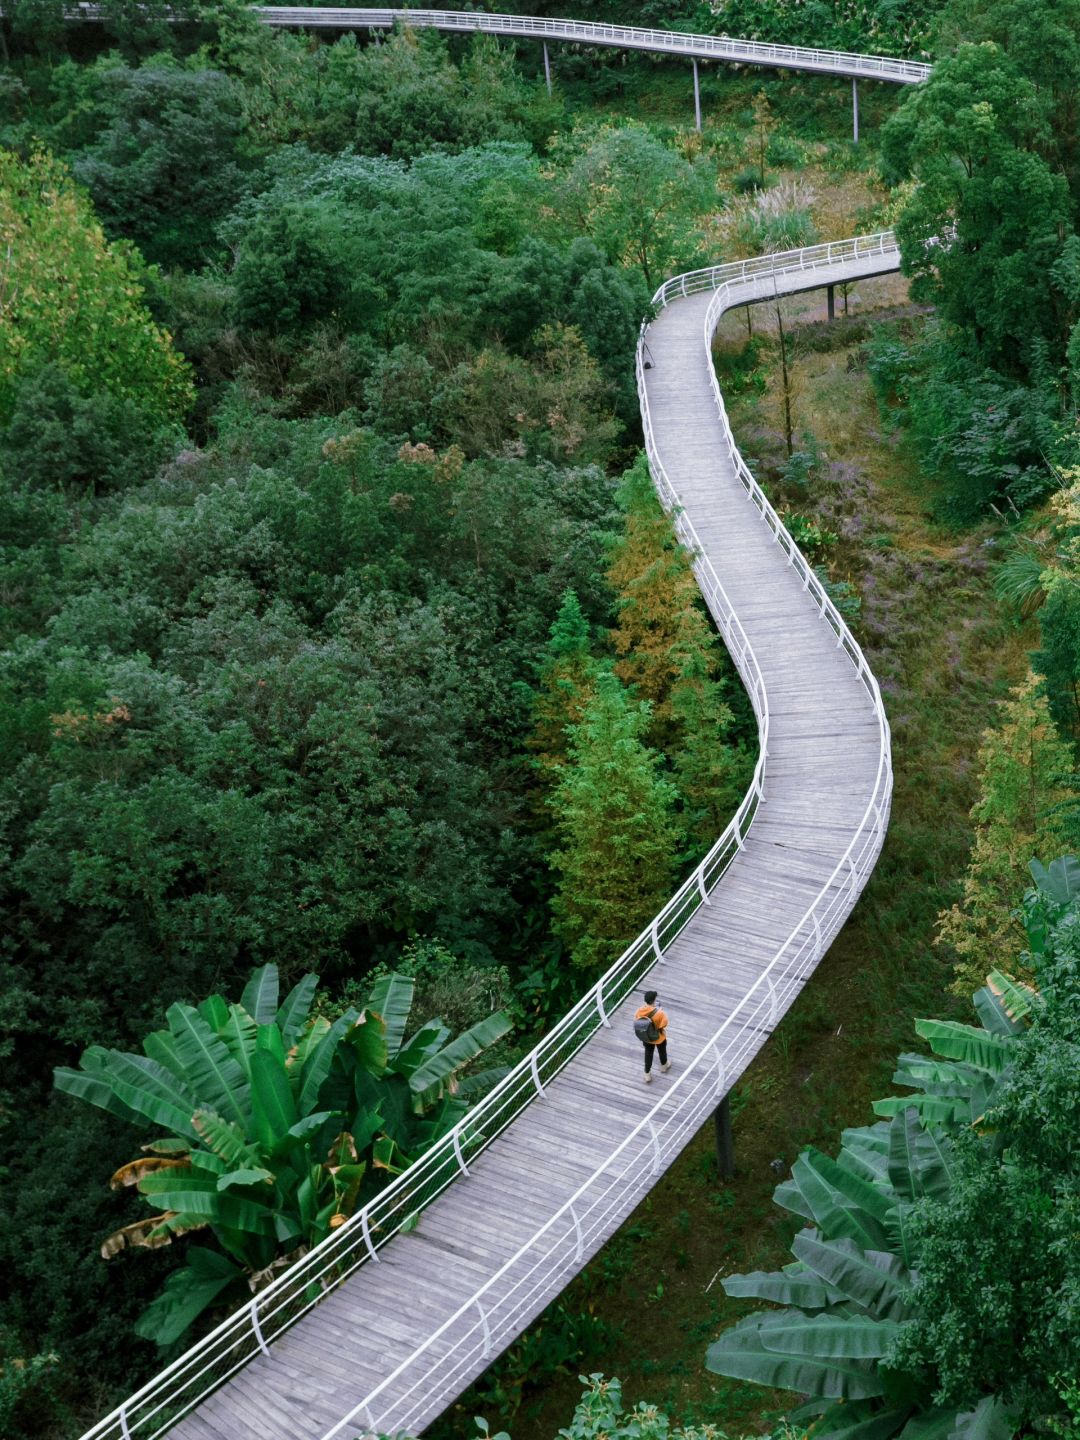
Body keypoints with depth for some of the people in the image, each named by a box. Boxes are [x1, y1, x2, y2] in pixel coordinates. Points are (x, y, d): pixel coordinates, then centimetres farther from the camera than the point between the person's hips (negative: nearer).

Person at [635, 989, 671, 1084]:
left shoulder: (640, 1010, -23)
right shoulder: (659, 1013, -36)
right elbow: (662, 1027, -24)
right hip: (659, 1038, -3)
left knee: (648, 1053, 25)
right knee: (662, 1051, 29)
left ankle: (647, 1075, 38)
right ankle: (664, 1065, 57)